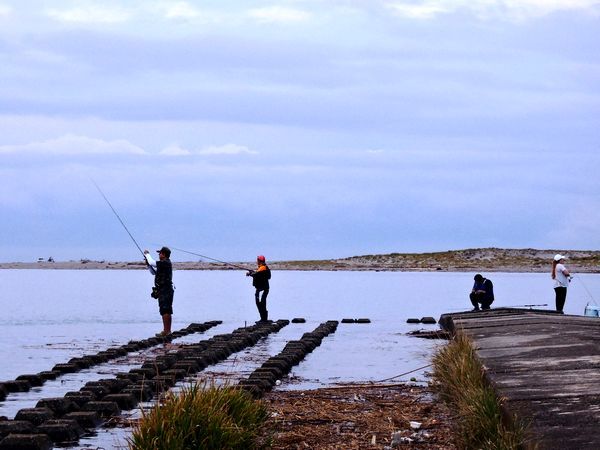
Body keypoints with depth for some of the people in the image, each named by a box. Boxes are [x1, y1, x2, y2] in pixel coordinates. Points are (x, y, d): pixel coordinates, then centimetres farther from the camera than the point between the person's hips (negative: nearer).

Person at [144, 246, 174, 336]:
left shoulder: (165, 263, -14)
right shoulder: (165, 264, 18)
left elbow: (152, 263, -17)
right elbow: (154, 272, 27)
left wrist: (147, 254, 1)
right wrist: (148, 263, 14)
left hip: (164, 291, -11)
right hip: (166, 290, 11)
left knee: (165, 311, -11)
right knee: (167, 311, 12)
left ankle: (166, 331, -12)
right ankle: (168, 330, 16)